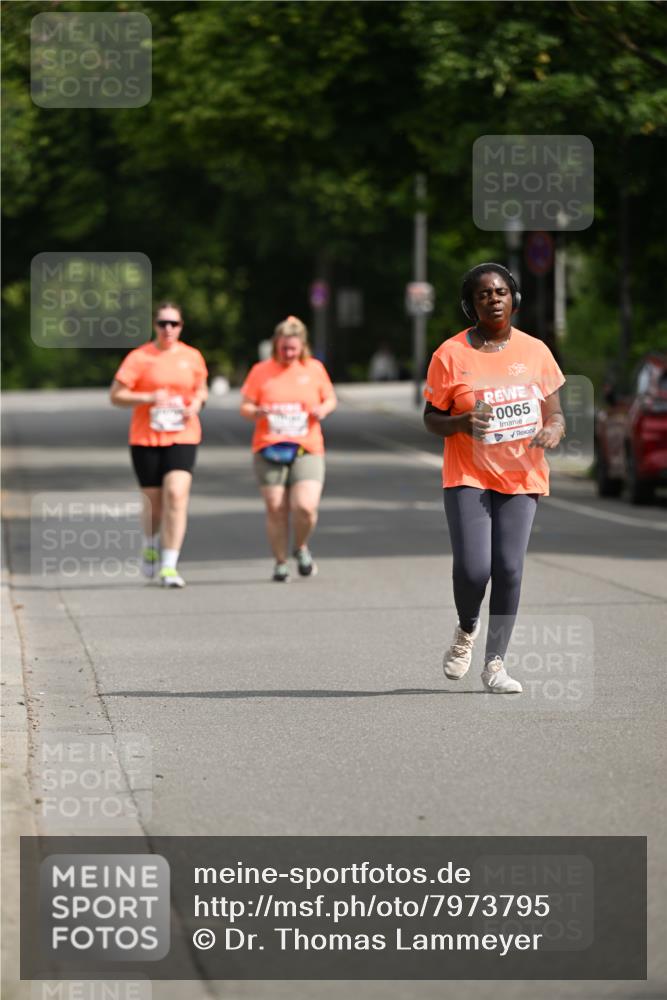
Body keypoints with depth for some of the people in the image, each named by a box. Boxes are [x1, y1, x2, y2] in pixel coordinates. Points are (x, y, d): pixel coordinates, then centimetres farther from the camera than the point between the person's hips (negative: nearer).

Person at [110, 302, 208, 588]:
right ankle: (150, 545, 41)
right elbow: (116, 396, -3)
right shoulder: (139, 358, -3)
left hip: (182, 438, 1)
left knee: (176, 495, -17)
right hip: (146, 438, -1)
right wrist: (148, 398, -18)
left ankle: (169, 566, -14)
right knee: (155, 500, 6)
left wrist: (196, 403, -1)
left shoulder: (192, 357, 6)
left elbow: (201, 390, 22)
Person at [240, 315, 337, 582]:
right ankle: (280, 562, 16)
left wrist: (323, 409, -6)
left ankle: (301, 548, 14)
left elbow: (330, 399, 17)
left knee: (305, 507, -15)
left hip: (307, 450, 0)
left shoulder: (314, 369, 7)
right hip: (269, 450, 0)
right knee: (276, 510, -1)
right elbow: (245, 408, 6)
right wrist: (257, 412, -17)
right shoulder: (260, 371, 4)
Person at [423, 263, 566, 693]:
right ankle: (466, 630, 19)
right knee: (472, 568, -14)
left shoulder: (535, 351, 5)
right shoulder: (451, 354, -2)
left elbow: (556, 415, 11)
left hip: (521, 477, 2)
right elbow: (432, 418, 4)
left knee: (509, 568, -7)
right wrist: (461, 423, -18)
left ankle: (495, 662, 5)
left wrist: (552, 432, -13)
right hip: (468, 476, -2)